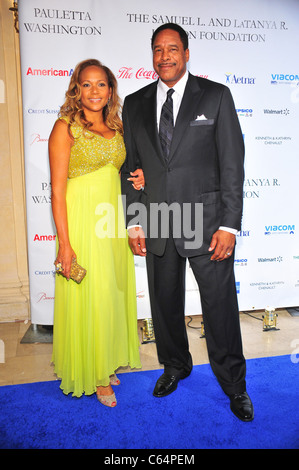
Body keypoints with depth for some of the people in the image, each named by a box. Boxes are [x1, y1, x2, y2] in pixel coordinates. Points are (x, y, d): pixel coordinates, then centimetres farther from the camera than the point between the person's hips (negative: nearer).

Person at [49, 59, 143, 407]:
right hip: (82, 221, -6)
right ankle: (91, 373, 22)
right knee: (88, 297, 1)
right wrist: (64, 243, -16)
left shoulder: (116, 128, 12)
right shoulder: (66, 127, -5)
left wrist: (138, 179, 0)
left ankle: (107, 363, 32)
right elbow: (58, 190, -11)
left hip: (114, 221, 6)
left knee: (113, 293, 13)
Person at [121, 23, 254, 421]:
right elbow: (130, 166, 10)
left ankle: (234, 385, 28)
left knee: (221, 306, 5)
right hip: (156, 225, 3)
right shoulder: (135, 104, 11)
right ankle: (175, 366, 40)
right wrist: (134, 222, 3)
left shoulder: (216, 95, 2)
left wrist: (229, 225, -10)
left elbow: (233, 163, -3)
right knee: (164, 303, 15)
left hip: (206, 222, -3)